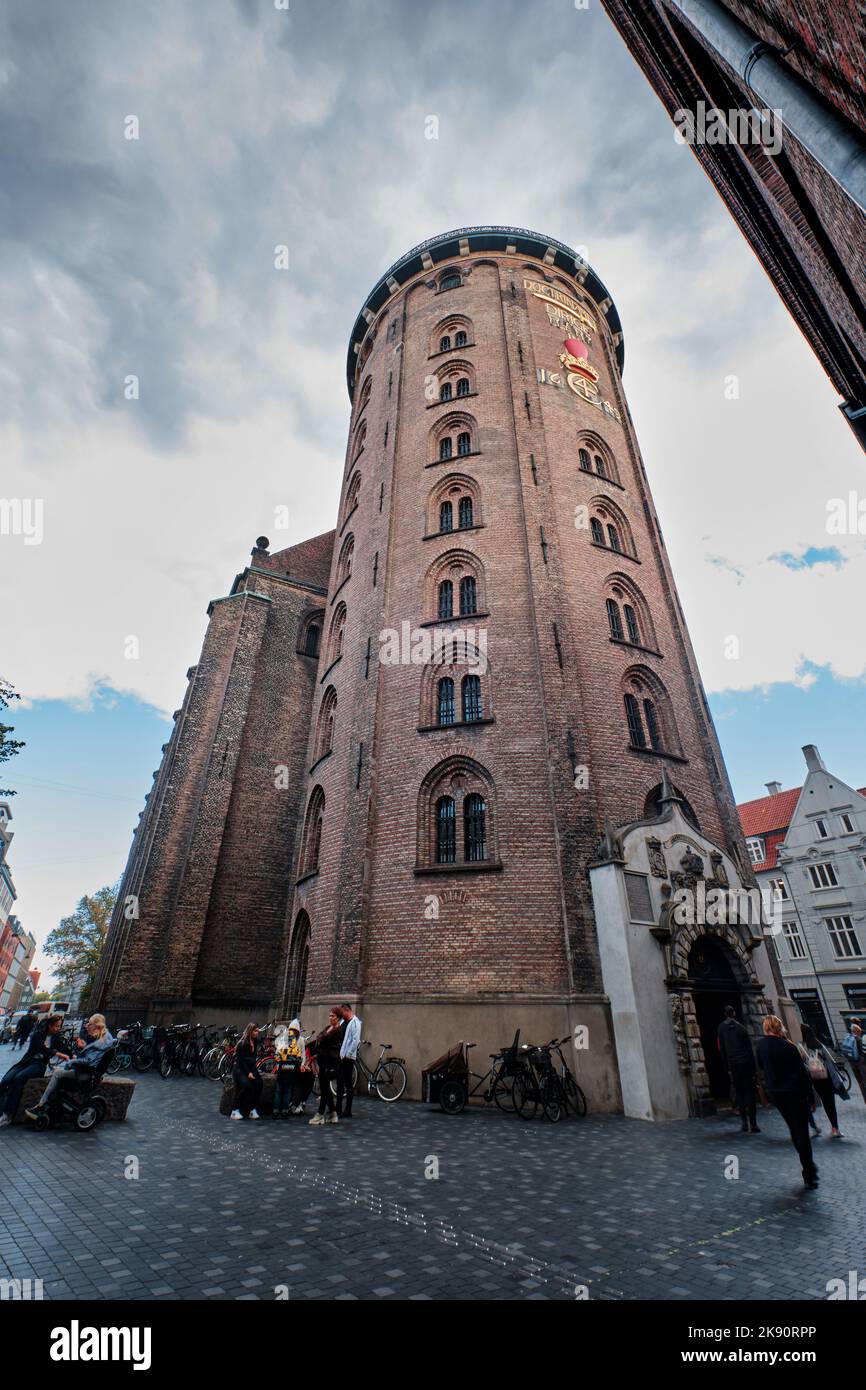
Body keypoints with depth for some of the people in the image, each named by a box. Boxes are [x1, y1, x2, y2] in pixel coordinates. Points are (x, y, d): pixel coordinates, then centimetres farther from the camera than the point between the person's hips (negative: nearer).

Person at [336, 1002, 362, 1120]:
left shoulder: (355, 1022, -12)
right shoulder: (344, 1022, 14)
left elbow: (355, 1040, -18)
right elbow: (340, 1039, 16)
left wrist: (347, 1055, -17)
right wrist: (340, 1054, 7)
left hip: (348, 1058, -9)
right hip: (340, 1057, 9)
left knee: (348, 1084, -1)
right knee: (340, 1083, 15)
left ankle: (347, 1111, 7)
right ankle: (338, 1109, 25)